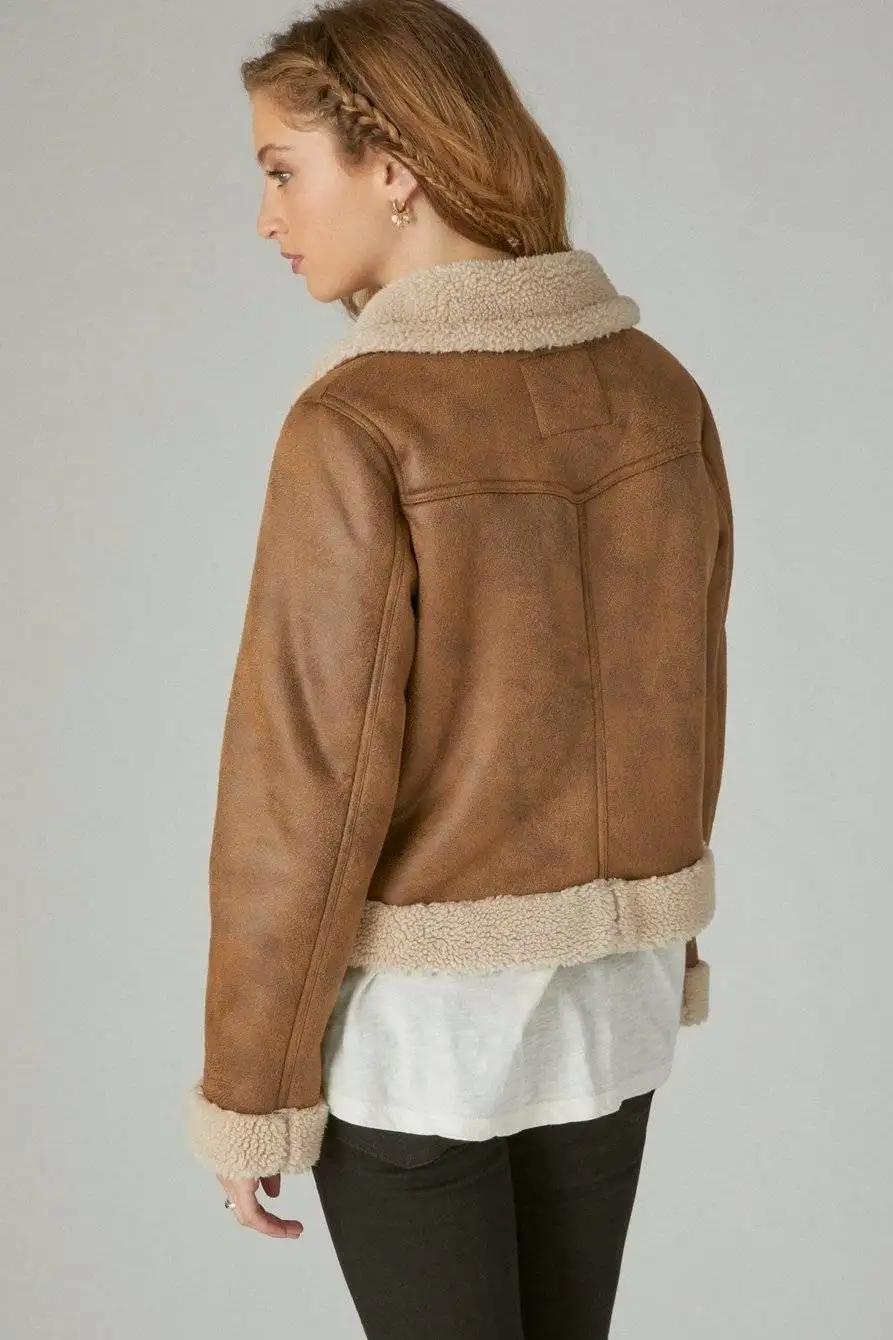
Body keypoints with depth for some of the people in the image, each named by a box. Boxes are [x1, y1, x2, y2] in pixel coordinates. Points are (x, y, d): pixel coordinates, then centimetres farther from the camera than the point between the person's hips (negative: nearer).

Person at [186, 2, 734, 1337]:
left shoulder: (358, 423, -22)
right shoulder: (659, 387, -2)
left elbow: (307, 787, -20)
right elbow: (683, 712, 6)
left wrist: (250, 1089, -9)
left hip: (413, 1014, -6)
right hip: (603, 989, 6)